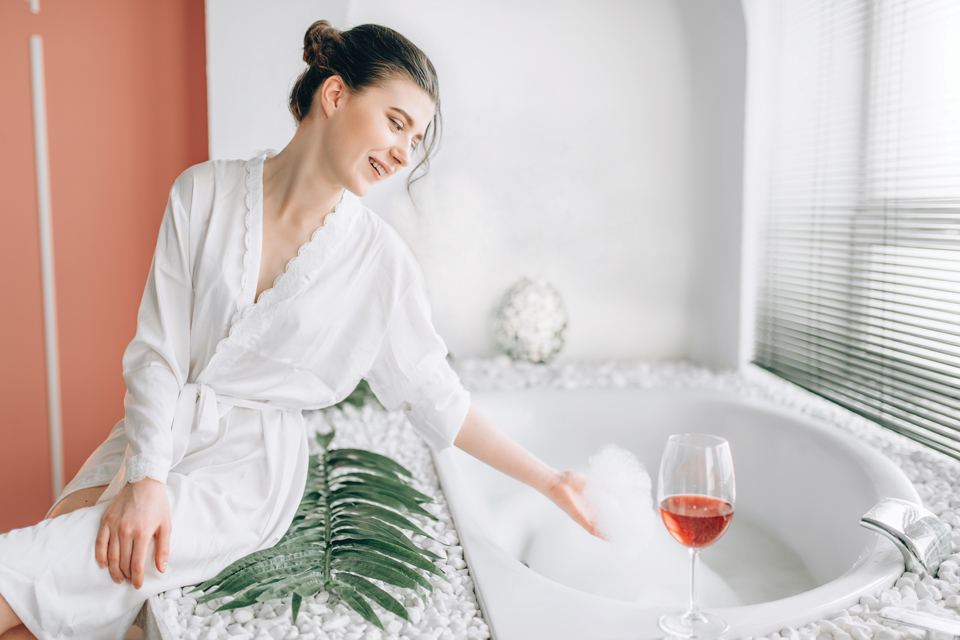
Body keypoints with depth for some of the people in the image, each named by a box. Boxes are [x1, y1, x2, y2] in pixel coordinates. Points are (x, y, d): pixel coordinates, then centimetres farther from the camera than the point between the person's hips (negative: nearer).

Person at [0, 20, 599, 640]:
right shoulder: (205, 191, -4)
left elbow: (433, 394, 2)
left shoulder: (380, 261, -7)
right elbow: (157, 348, -6)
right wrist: (145, 477, -18)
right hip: (155, 434, 3)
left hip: (249, 469, -3)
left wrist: (550, 481, 3)